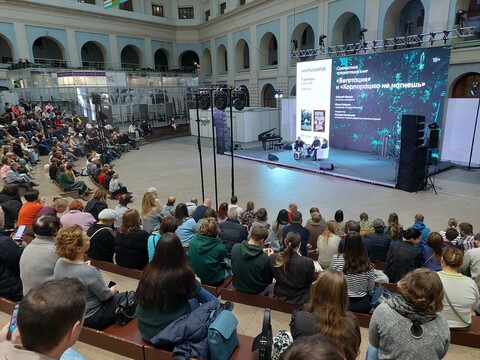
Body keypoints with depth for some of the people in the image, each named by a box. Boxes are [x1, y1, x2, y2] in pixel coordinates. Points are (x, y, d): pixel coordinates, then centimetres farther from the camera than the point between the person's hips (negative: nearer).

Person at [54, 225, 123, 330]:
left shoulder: (59, 263, -13)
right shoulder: (89, 272, -35)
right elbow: (105, 295, -18)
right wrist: (113, 290, 1)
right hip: (90, 319, -8)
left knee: (114, 294, 26)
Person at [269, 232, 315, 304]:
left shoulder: (273, 258, -21)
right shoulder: (308, 262, -31)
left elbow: (273, 276, -1)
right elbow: (311, 280, -10)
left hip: (279, 295, 3)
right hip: (299, 298, -3)